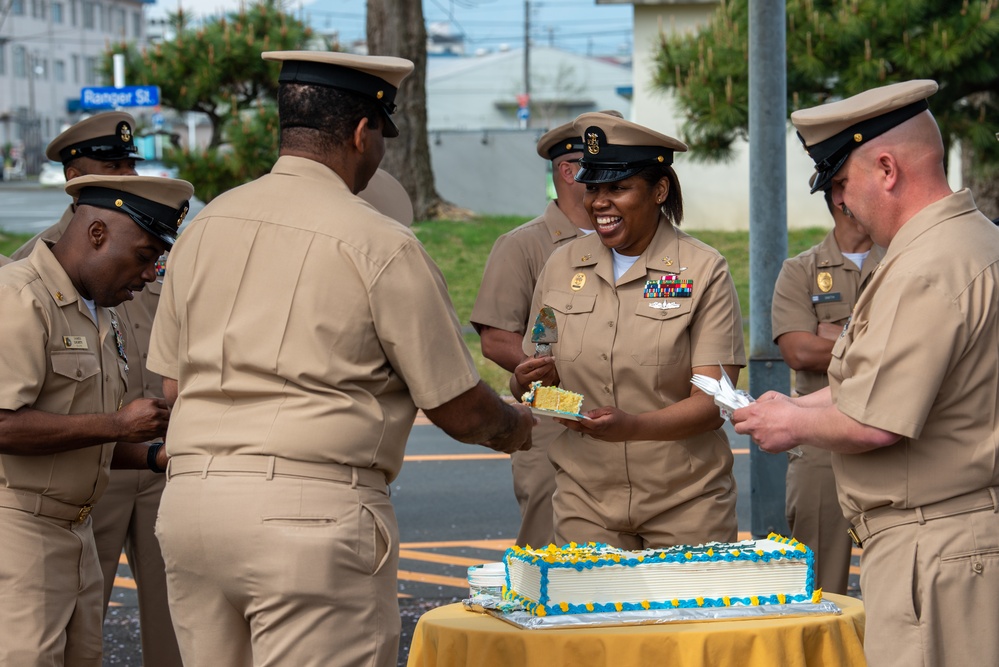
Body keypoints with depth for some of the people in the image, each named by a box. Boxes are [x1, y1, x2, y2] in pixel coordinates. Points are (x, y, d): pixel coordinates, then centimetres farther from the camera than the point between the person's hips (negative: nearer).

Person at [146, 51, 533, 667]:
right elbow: (460, 412, -1)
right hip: (314, 509, -6)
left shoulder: (206, 225, 10)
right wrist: (514, 425, 20)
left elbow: (173, 381, 16)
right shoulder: (382, 246, -7)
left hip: (190, 497, 6)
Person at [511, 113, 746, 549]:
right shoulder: (561, 267, 6)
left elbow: (712, 402, -12)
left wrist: (633, 427, -28)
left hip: (686, 501, -3)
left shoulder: (704, 271, -5)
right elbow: (527, 379, 13)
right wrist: (526, 383, -11)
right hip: (585, 499, 3)